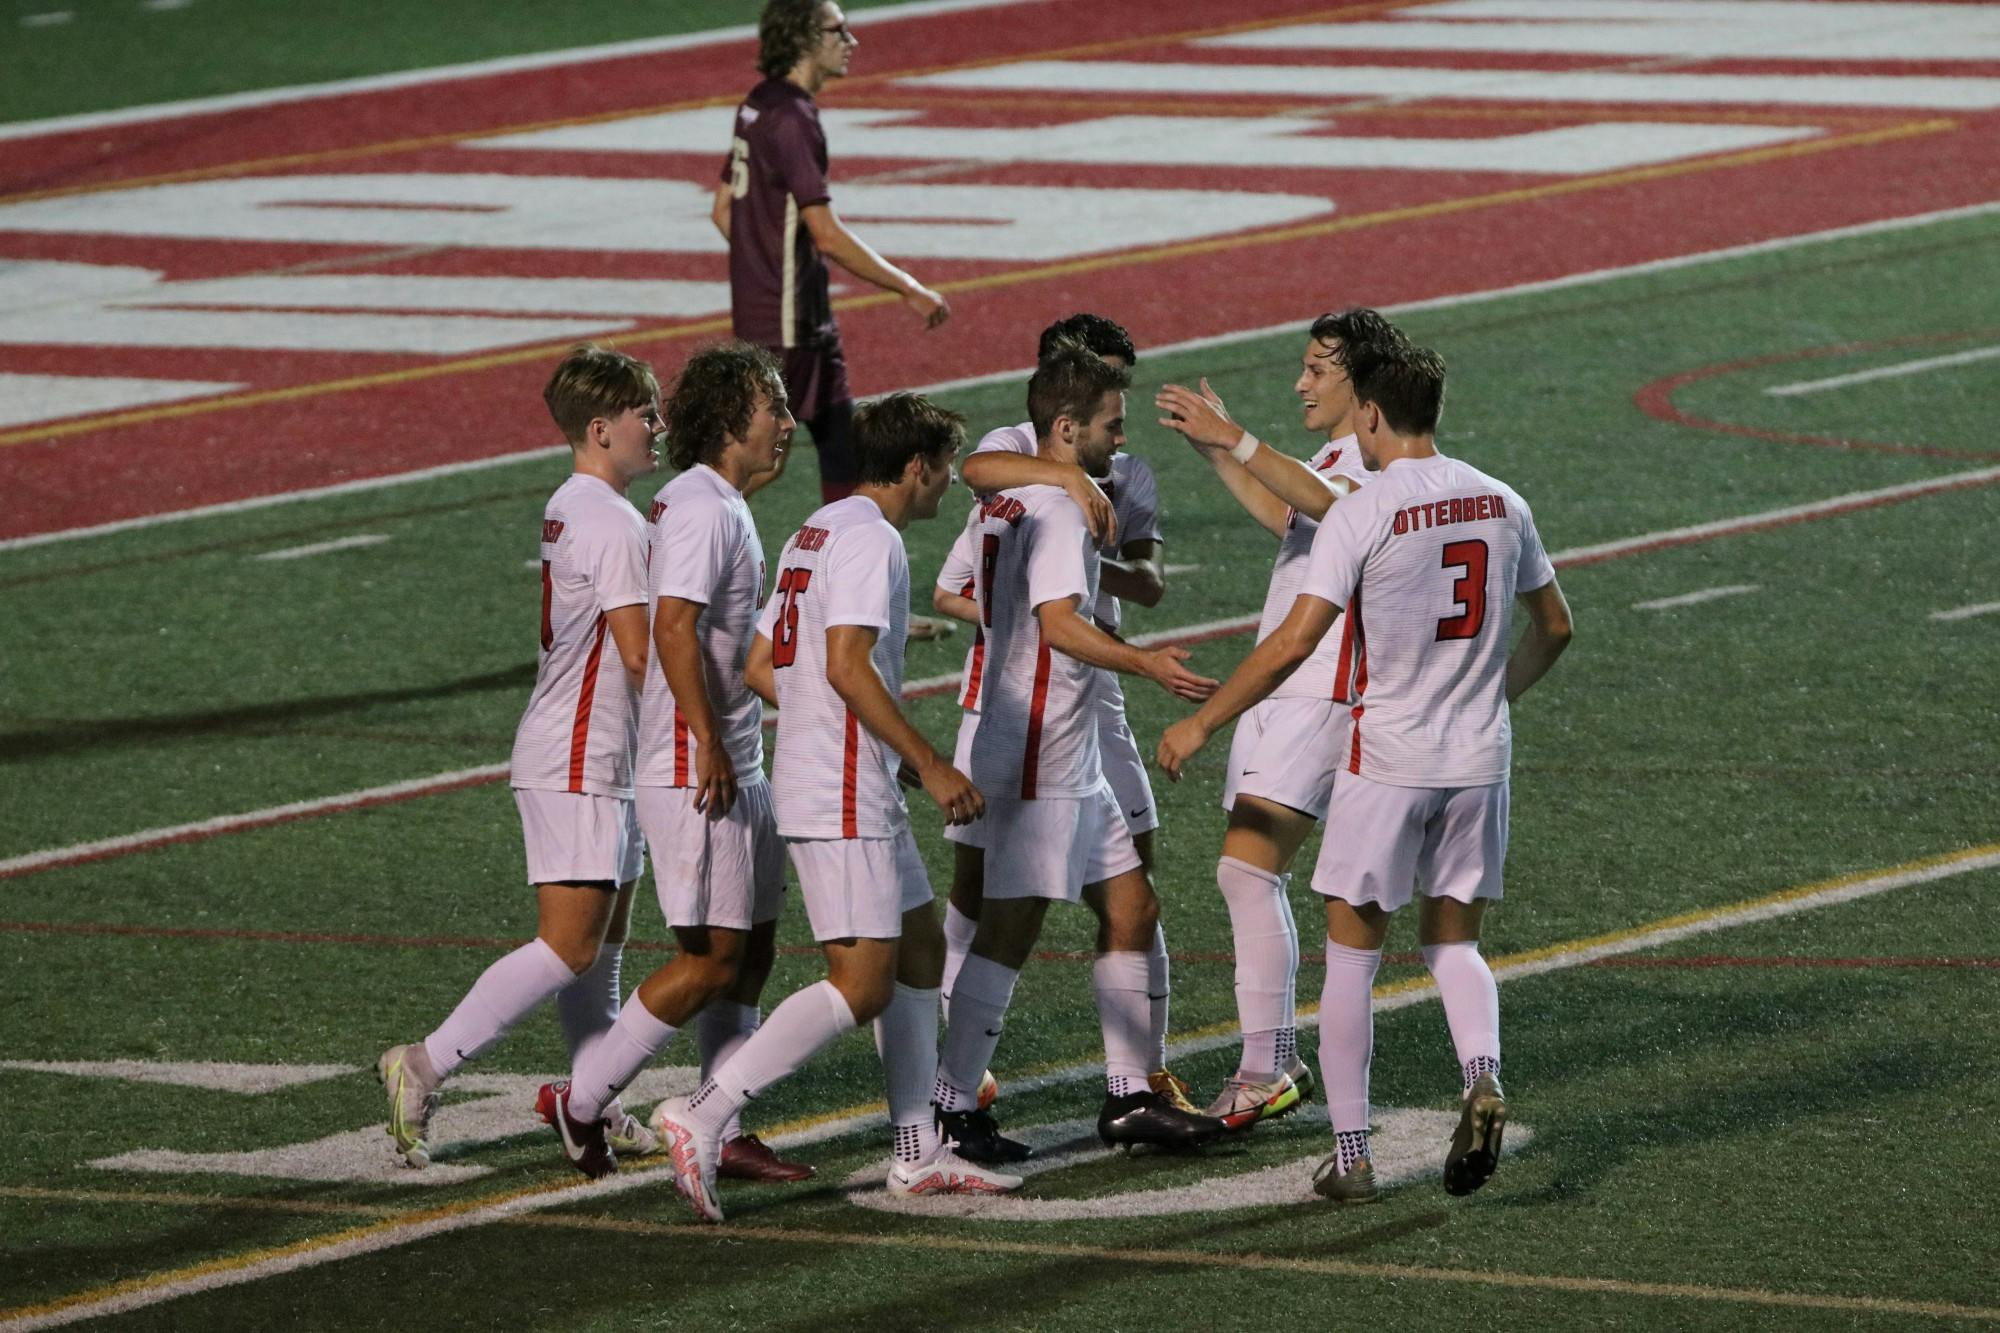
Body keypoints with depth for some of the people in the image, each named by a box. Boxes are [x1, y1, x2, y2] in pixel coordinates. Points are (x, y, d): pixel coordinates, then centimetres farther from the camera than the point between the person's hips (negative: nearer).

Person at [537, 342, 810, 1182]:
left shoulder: (719, 506, 16)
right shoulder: (701, 508, -16)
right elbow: (675, 629, -24)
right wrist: (711, 749, -25)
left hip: (734, 772, 10)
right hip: (696, 776, -10)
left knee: (750, 951, 10)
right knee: (714, 956, -8)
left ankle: (726, 1135, 12)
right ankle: (582, 1099, 0)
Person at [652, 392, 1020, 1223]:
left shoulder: (817, 532, 17)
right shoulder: (870, 539, -13)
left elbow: (760, 667, 18)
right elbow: (848, 666, -24)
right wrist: (930, 764, -19)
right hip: (844, 801, -11)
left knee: (919, 950, 16)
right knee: (862, 985, -12)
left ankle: (920, 1154, 19)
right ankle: (702, 1118, -18)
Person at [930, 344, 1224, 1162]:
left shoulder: (1002, 500, 14)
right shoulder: (1057, 508, -16)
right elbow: (1058, 623, -27)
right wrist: (1147, 665, -35)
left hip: (1072, 762, 11)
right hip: (1036, 757, -11)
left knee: (1131, 908, 11)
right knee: (1012, 926, -8)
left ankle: (1129, 1095, 15)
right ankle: (955, 1109, -5)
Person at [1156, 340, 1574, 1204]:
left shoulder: (1361, 516, -13)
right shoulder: (1501, 506, 4)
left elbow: (1292, 644, -17)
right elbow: (1554, 628, 16)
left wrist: (1201, 725, -7)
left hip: (1386, 760, -5)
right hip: (1480, 760, 5)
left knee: (1351, 953, 7)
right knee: (1453, 945, 17)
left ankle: (1349, 1154, 7)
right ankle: (1482, 1077, -11)